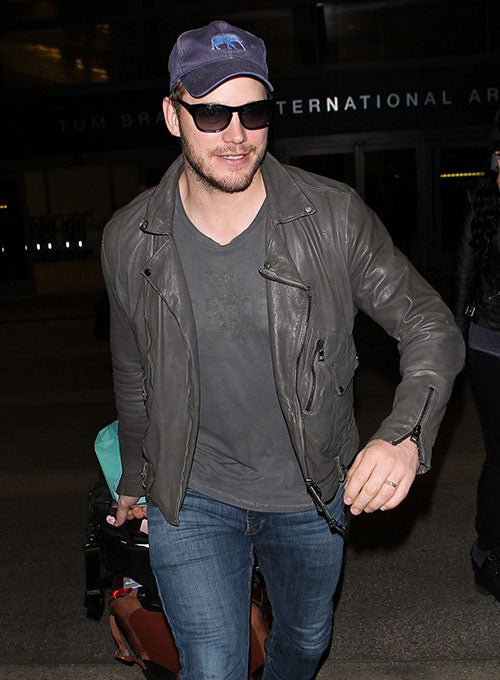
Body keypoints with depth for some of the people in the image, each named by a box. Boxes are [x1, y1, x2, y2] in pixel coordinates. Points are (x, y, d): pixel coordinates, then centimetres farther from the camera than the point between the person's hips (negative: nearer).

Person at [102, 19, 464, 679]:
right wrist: (134, 481, 17)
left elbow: (432, 328, -11)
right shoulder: (129, 239, -10)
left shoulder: (334, 217, -16)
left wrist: (404, 435, -31)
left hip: (312, 494, 1)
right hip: (191, 500, -1)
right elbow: (133, 373, 5)